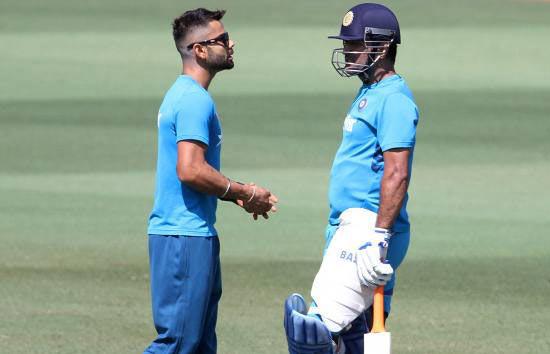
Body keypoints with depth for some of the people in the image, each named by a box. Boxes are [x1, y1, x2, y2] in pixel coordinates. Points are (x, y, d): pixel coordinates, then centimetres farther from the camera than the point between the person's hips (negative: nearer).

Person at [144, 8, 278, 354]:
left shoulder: (183, 95, 18)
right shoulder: (195, 100, -15)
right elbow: (190, 170, -24)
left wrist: (238, 195, 14)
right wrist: (245, 193, -12)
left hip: (197, 234, 11)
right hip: (186, 237, -11)